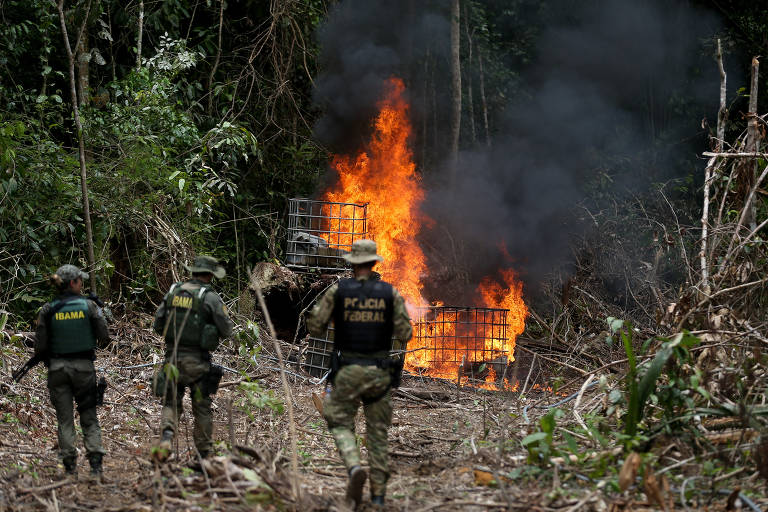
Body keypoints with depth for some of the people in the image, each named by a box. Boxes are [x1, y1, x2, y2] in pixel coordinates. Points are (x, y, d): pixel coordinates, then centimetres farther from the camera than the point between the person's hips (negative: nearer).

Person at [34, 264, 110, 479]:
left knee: (64, 419, 8)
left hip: (57, 368, 0)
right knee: (89, 417, 8)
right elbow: (104, 336, -5)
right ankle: (95, 464, -4)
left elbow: (40, 345, -5)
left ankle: (70, 465, 4)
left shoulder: (48, 310, -4)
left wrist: (43, 356, 17)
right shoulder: (88, 305, -6)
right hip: (83, 366, 0)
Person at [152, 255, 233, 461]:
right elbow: (226, 330, -8)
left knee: (171, 403, 8)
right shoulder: (210, 297, -9)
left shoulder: (173, 292, 4)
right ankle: (204, 455, 13)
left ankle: (166, 437, -18)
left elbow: (158, 324, 7)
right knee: (202, 408, 8)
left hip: (173, 357, 3)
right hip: (197, 360, -3)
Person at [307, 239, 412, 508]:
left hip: (348, 371, -1)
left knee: (341, 424, 10)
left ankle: (354, 467, -18)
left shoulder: (338, 290, -5)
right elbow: (404, 333, -2)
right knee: (377, 431, 13)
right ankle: (378, 492, 12)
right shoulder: (390, 293, -2)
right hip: (380, 372, 1)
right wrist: (400, 339, 21)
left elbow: (315, 327, -1)